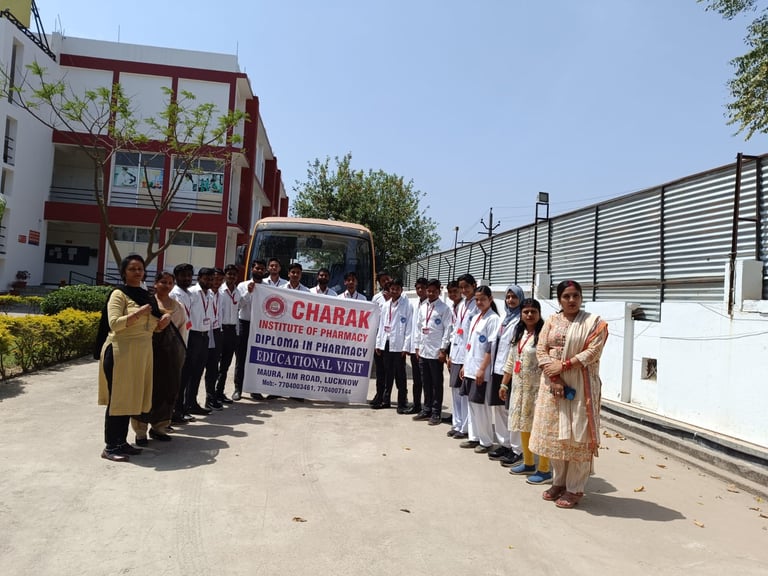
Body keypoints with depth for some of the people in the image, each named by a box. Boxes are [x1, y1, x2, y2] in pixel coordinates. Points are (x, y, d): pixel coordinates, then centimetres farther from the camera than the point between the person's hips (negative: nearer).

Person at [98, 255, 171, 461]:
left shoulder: (146, 296, 15)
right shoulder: (119, 294, -7)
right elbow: (114, 323, -18)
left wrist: (163, 322, 3)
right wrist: (139, 313, -23)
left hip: (142, 353, 7)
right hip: (121, 352, -7)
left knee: (130, 399, 11)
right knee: (117, 399, -3)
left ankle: (121, 442, 20)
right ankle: (110, 447, 4)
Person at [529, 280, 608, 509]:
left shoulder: (594, 322, -3)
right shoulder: (551, 321, 7)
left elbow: (593, 352, -12)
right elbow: (541, 349, -1)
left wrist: (563, 365, -17)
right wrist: (554, 378, -13)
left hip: (580, 386, -4)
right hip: (553, 384, 4)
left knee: (576, 435, 0)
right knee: (554, 433, 10)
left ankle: (574, 489, 11)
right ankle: (558, 482, 24)